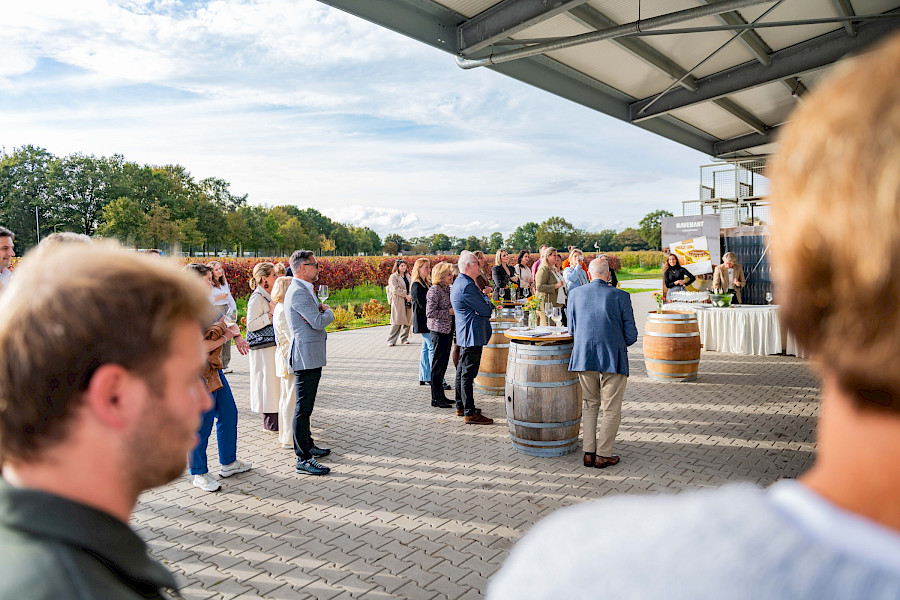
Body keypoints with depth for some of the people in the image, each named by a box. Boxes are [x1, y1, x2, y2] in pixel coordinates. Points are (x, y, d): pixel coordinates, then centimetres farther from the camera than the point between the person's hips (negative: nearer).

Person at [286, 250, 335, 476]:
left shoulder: (305, 290, 16)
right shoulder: (298, 292, -18)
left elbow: (317, 319, 18)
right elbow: (319, 322, -23)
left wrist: (321, 311, -6)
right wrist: (328, 311, -2)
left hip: (311, 357, 11)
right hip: (306, 357, -11)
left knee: (306, 406, 21)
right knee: (303, 408, -6)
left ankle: (307, 445, 34)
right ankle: (303, 459, -1)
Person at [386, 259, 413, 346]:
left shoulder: (407, 276, 17)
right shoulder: (393, 277, -4)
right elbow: (395, 289, -13)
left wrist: (410, 295, -1)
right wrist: (406, 295, -16)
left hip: (408, 302, 7)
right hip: (398, 302, -7)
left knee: (408, 321, 7)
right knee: (397, 321, -10)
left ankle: (404, 338, 20)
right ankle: (391, 340, -5)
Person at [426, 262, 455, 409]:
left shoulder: (448, 289, 11)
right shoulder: (434, 290, -15)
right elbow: (430, 313, -22)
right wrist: (449, 312, -19)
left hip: (448, 329, 9)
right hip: (438, 330, -9)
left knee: (444, 362, 14)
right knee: (438, 363, -3)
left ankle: (440, 395, 24)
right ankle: (436, 398, 5)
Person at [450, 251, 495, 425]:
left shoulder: (459, 283, 15)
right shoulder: (467, 286, -20)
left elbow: (477, 306, 18)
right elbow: (486, 310, -18)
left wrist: (481, 295, -2)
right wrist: (485, 297, 2)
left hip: (465, 336, 11)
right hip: (472, 335, -11)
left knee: (462, 371, 17)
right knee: (468, 374, -7)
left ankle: (461, 406, 28)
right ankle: (470, 413, -2)